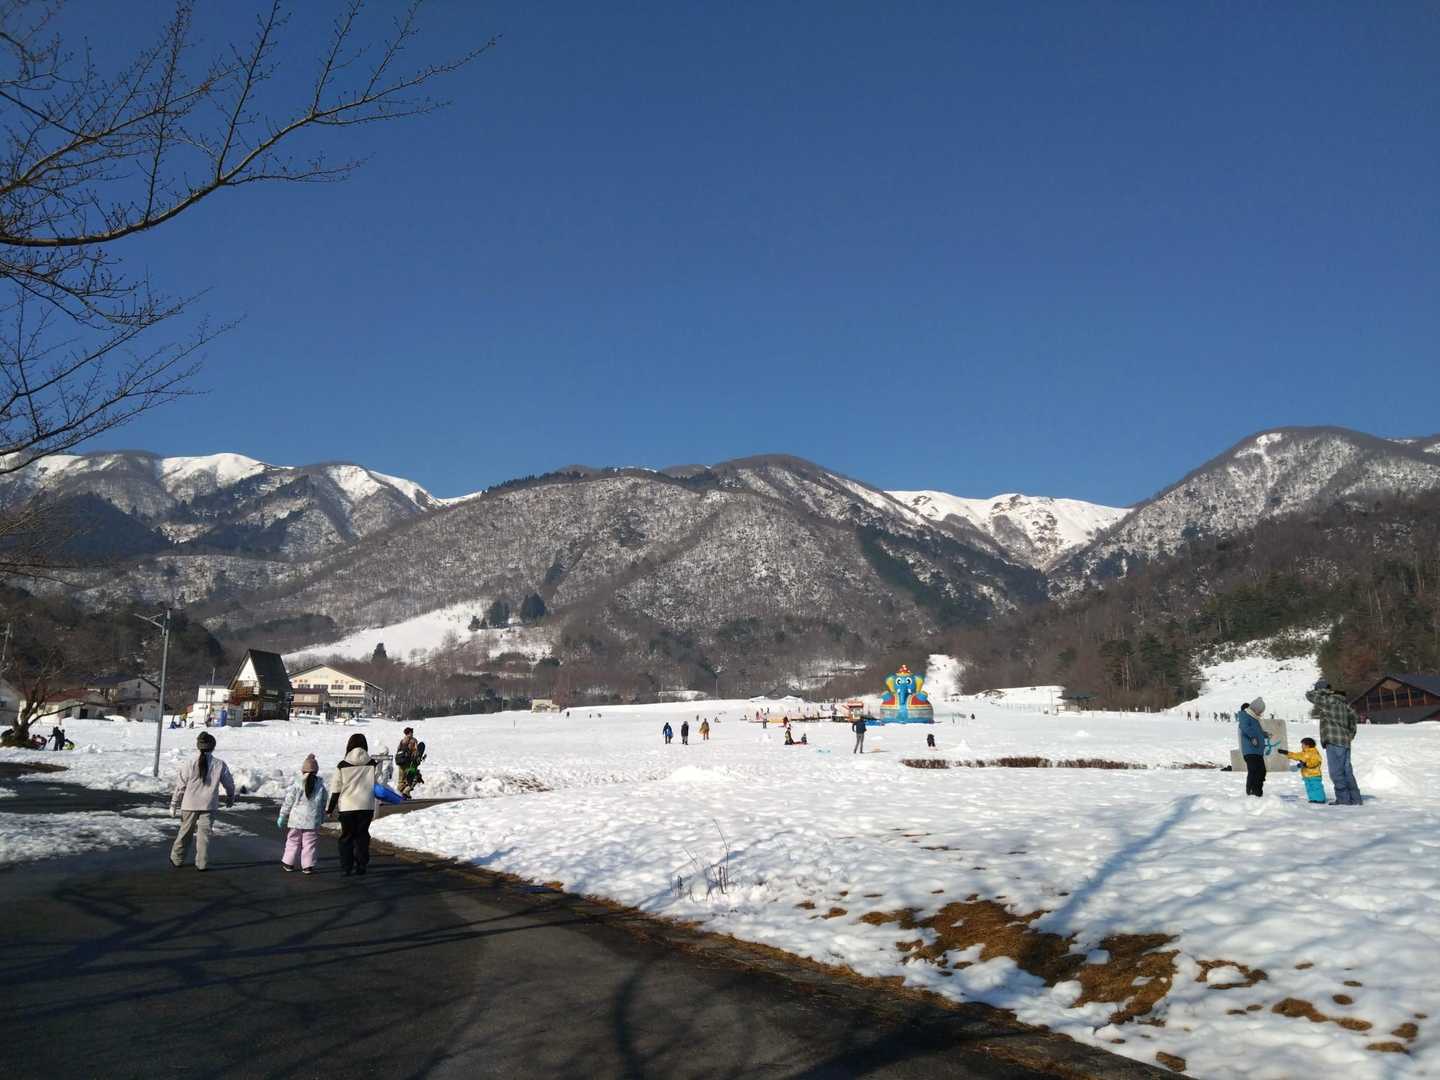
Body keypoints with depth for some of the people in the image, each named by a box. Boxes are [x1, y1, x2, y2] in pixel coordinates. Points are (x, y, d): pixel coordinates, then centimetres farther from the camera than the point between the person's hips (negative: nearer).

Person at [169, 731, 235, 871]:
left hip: (190, 805, 0)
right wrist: (230, 798, 26)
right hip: (209, 806, 0)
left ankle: (177, 859, 27)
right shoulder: (220, 765, -4)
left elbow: (180, 785, -5)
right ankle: (201, 863, 6)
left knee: (185, 832, 15)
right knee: (204, 833, 6)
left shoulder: (190, 763, -7)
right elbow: (229, 784, 7)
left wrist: (174, 804, 4)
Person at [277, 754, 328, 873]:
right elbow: (323, 804, 6)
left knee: (293, 841, 13)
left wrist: (282, 816, 7)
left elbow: (288, 802, -2)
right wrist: (322, 818, 18)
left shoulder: (297, 784, -7)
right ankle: (308, 866, 3)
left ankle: (288, 863, 21)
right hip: (313, 820, 1)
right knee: (309, 843, 5)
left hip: (296, 819, -1)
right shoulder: (321, 785, -1)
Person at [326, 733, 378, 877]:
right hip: (366, 807, 1)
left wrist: (330, 809, 10)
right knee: (362, 836, 11)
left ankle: (346, 867, 11)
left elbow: (335, 789, -1)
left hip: (346, 807, -1)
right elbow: (377, 787, 3)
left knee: (346, 837, 11)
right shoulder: (372, 764, -2)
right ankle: (361, 867, 11)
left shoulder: (342, 766, -6)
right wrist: (376, 809, 13)